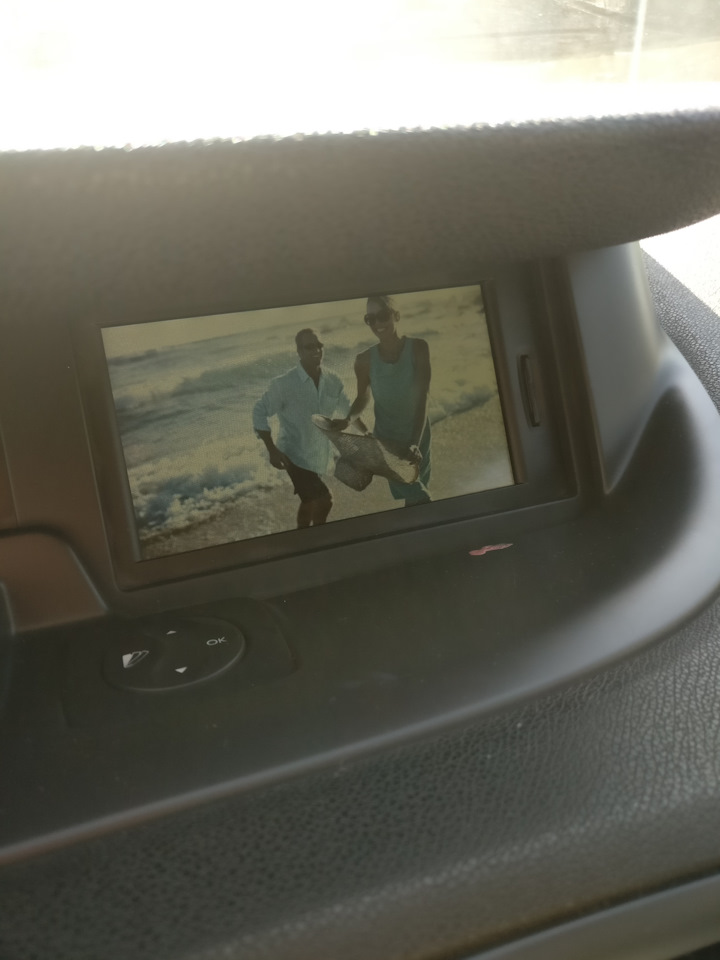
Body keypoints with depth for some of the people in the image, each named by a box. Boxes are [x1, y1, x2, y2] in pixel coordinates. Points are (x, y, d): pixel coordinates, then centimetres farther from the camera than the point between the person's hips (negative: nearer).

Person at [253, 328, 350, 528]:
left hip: (320, 455, 6)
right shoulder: (283, 384, -18)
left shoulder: (333, 382, -5)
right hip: (296, 456, -6)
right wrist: (272, 450, -18)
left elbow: (348, 411, 10)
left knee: (310, 501, 22)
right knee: (323, 500, -15)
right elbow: (259, 412, -12)